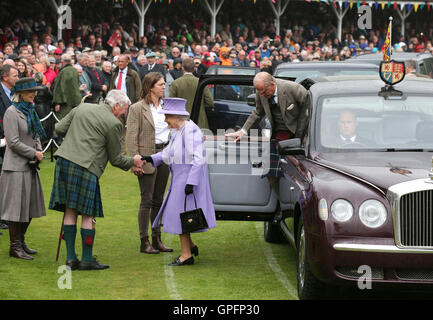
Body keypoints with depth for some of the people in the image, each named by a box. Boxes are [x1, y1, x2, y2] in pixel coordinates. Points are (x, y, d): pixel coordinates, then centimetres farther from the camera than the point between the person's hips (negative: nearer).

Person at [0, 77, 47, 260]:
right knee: (17, 207, -5)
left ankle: (21, 241, 23)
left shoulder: (30, 111, 15)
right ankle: (15, 246, 2)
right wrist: (34, 154, -12)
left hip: (30, 166, 9)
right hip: (16, 166, -9)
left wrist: (39, 151, 5)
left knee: (30, 206, 12)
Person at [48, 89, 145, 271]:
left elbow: (59, 129, 16)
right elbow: (115, 159, 4)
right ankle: (87, 259, 5)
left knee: (70, 211, 10)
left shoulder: (81, 108, 15)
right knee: (88, 215, 1)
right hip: (85, 167, -7)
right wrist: (133, 162, 21)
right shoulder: (113, 123, -2)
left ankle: (70, 257, 12)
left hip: (64, 161, 7)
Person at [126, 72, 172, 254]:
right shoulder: (137, 108, -8)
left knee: (158, 200, 11)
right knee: (147, 200, -4)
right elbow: (131, 138, -10)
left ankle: (157, 239, 18)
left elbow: (174, 128, 20)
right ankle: (144, 242, 2)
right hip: (148, 156, -6)